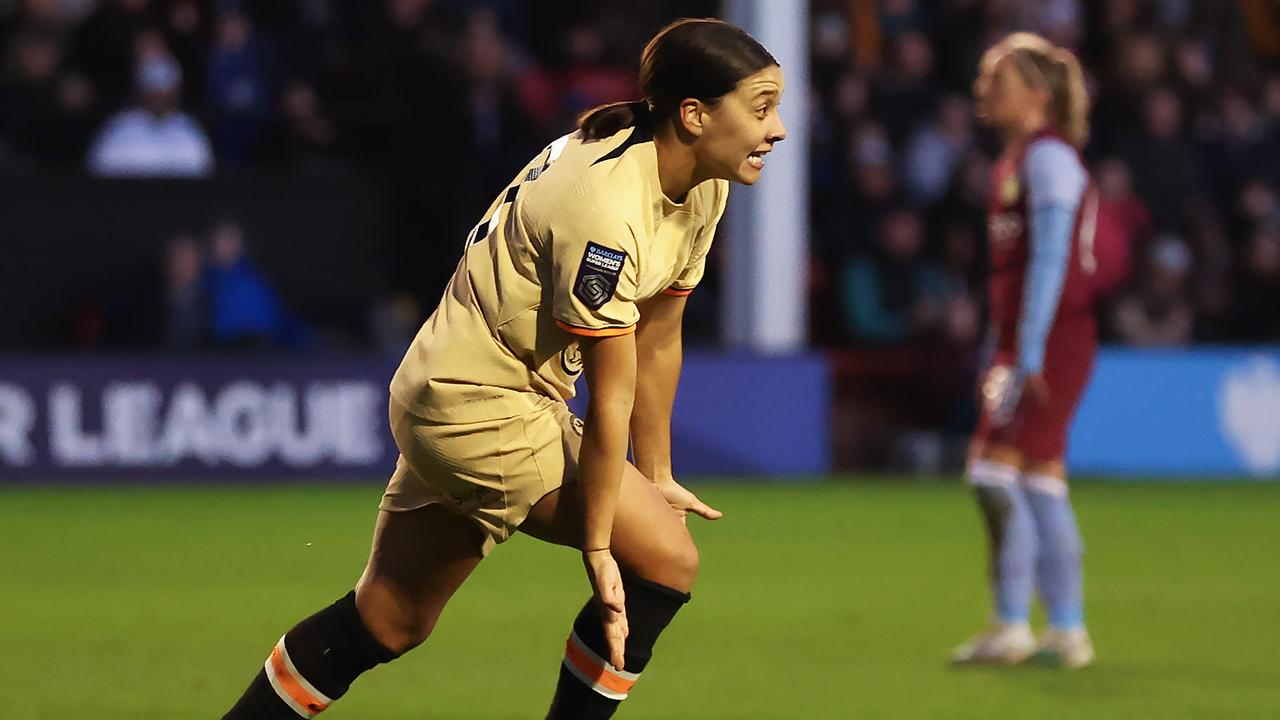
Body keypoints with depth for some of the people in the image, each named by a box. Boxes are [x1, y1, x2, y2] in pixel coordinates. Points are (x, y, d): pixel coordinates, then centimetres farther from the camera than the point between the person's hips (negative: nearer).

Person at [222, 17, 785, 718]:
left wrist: (653, 474, 16)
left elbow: (657, 341, 11)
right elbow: (610, 397, -23)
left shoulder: (702, 187, 1)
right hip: (478, 405, -10)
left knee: (391, 622, 14)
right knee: (665, 557, -12)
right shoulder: (605, 211, -28)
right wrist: (597, 546, -18)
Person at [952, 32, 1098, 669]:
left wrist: (1029, 354, -22)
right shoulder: (1013, 160, 19)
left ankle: (1011, 627, -11)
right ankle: (1068, 632, 12)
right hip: (1020, 345, 10)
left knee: (994, 468, -13)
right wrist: (997, 356, 21)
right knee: (1041, 483, 9)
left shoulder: (1048, 156, -11)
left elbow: (1049, 258, -18)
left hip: (1051, 340, -10)